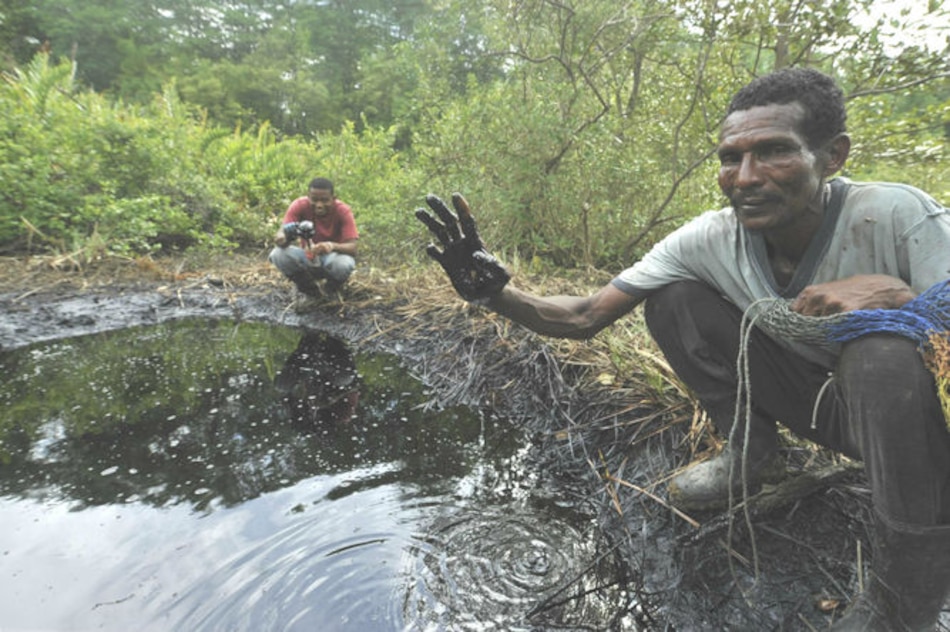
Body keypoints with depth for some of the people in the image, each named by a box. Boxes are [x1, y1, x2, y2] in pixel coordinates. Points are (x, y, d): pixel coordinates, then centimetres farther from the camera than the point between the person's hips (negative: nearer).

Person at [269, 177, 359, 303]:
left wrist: (332, 246, -51)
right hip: (307, 257, 2)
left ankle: (331, 292, 1)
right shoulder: (299, 206, -17)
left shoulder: (343, 211, -21)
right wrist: (282, 237, -51)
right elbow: (281, 232, -25)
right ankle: (312, 292, 0)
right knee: (277, 254, -26)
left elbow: (352, 248, -29)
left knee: (344, 264, -38)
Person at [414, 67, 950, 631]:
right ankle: (753, 456, 5)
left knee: (882, 352, -37)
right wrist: (494, 293, -36)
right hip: (806, 394, 2)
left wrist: (894, 293, -40)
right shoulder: (708, 240, -19)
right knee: (671, 298, -15)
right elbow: (586, 318, -20)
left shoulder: (898, 219, -27)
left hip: (904, 402, -2)